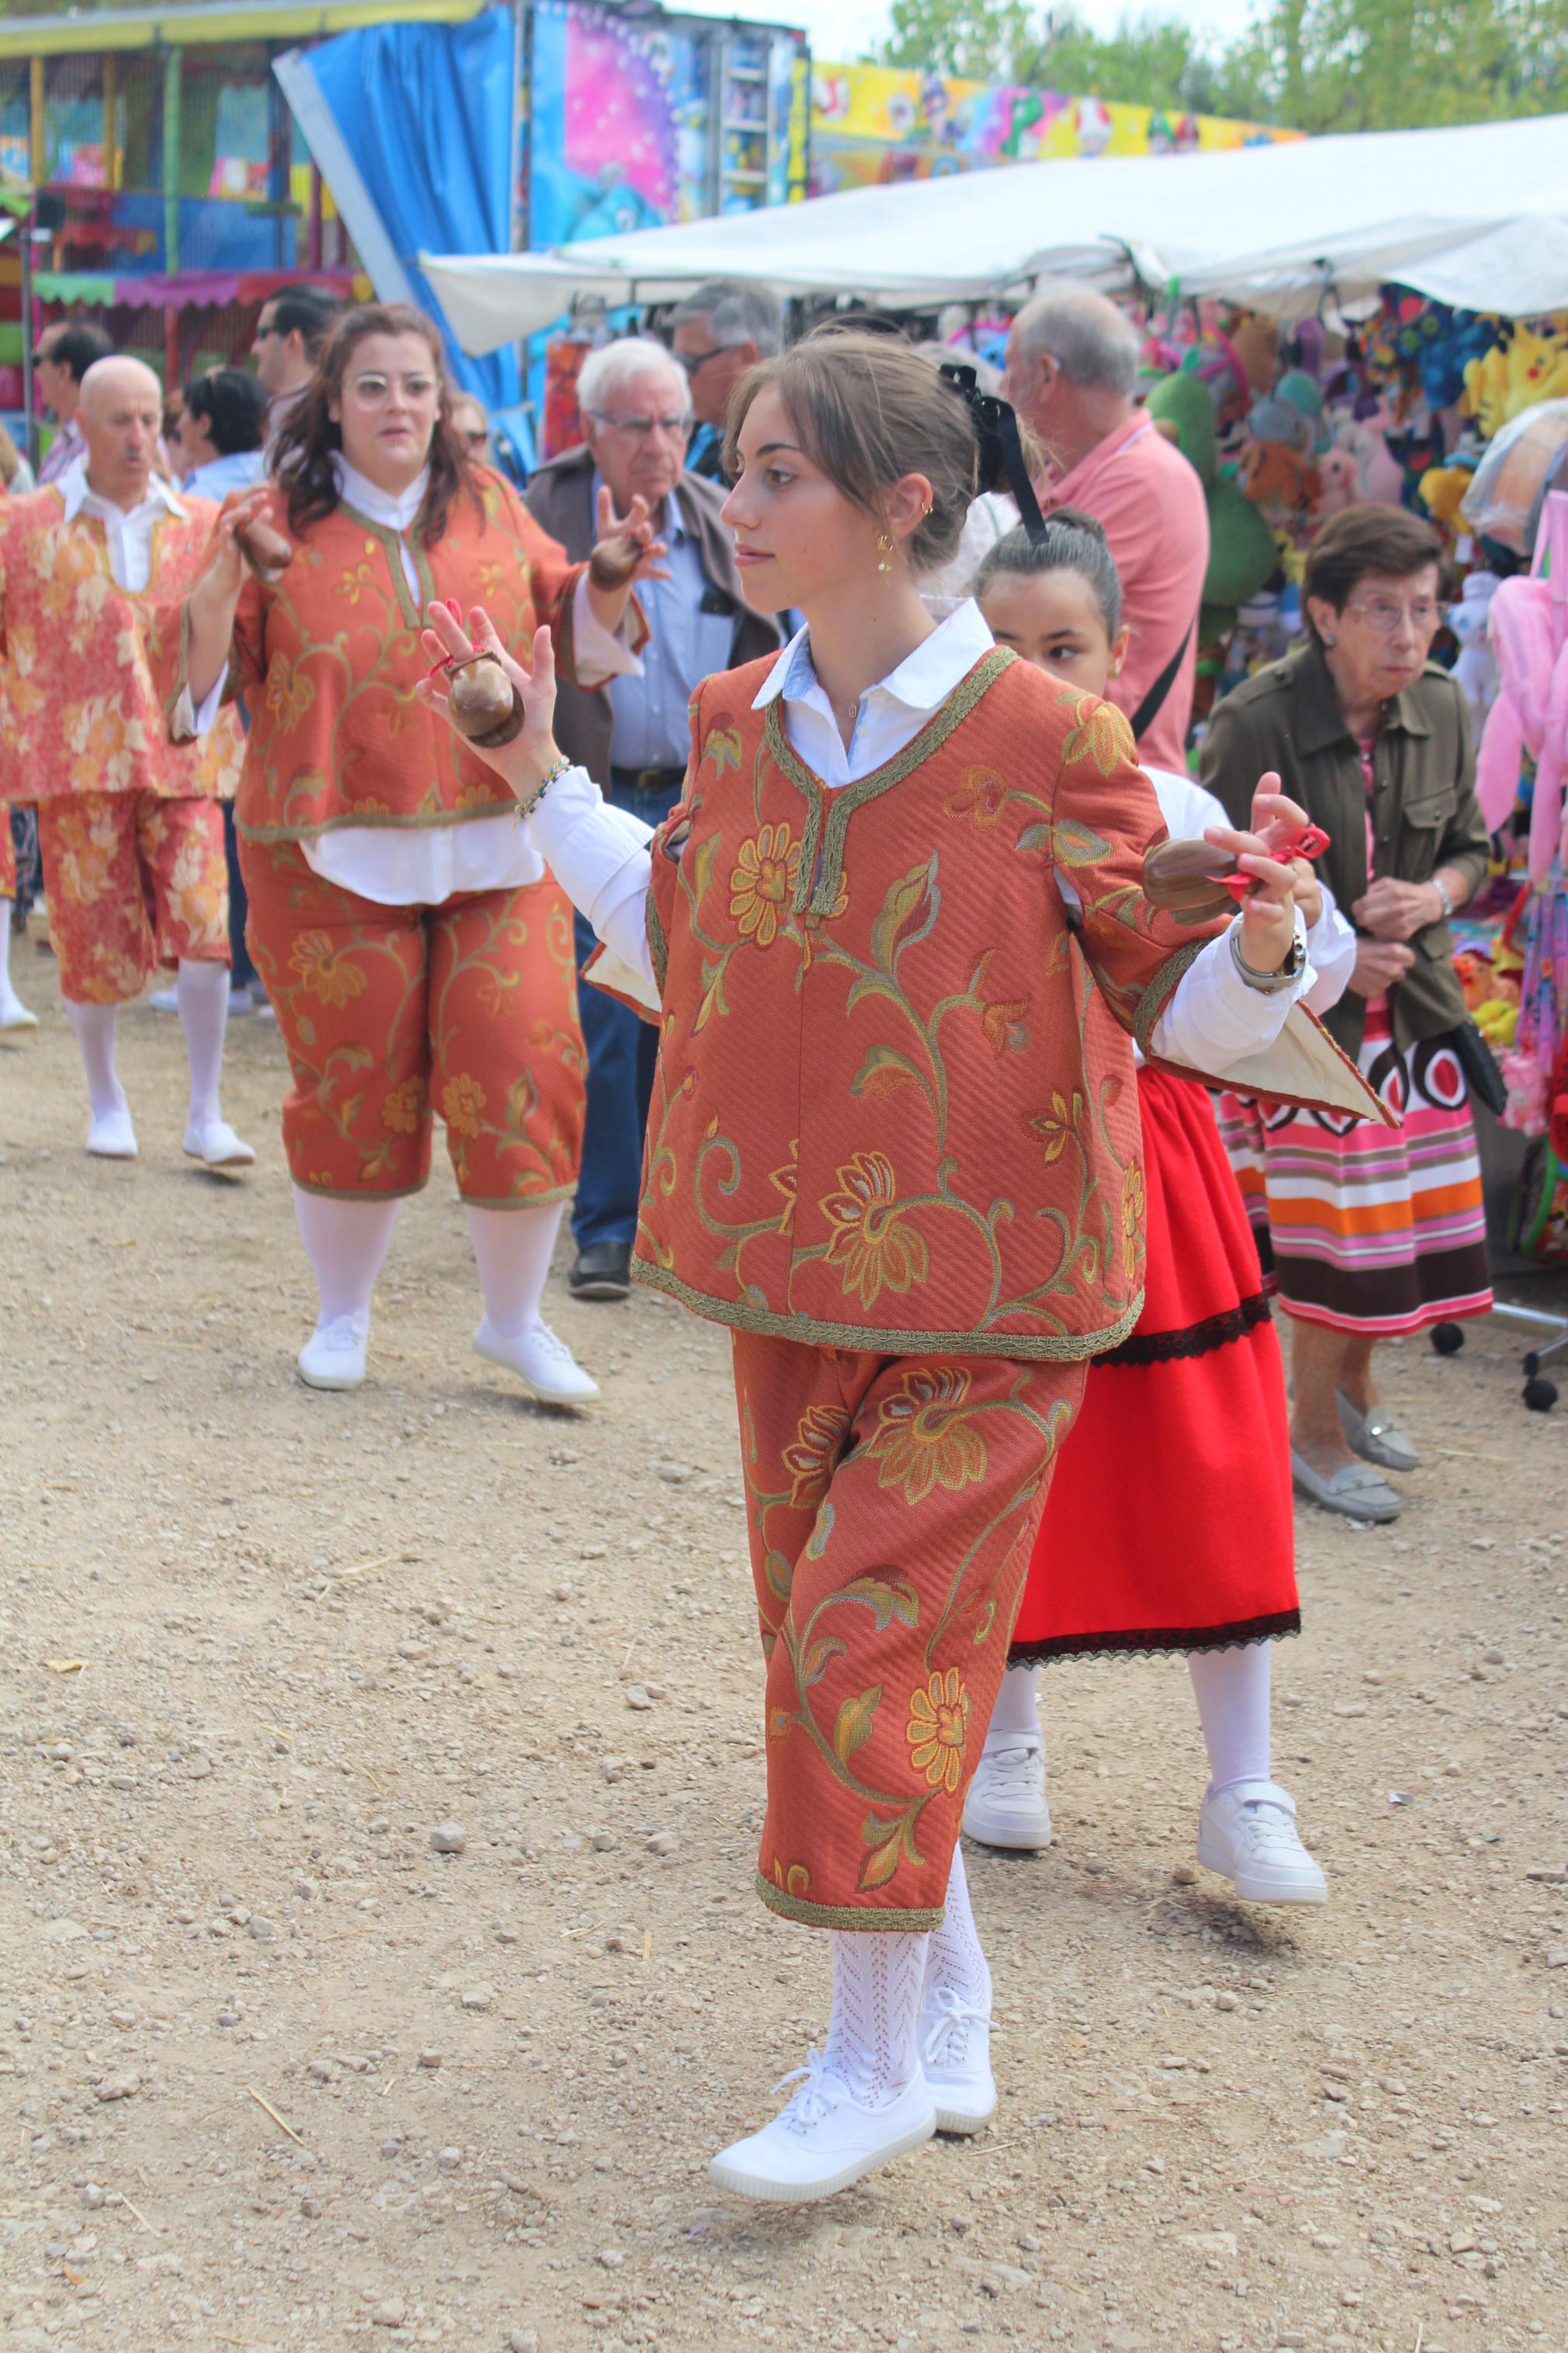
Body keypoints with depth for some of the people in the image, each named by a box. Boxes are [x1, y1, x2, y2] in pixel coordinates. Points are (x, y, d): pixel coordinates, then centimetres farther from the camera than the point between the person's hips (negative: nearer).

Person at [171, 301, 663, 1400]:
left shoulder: (490, 505, 7)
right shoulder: (284, 521, -1)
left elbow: (564, 620, 20)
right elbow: (196, 668, -3)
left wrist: (607, 577, 0)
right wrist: (226, 577, -21)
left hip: (496, 847, 2)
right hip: (334, 855, -2)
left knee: (524, 1072, -3)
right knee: (352, 1082, 7)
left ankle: (517, 1318, 17)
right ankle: (343, 1315, 28)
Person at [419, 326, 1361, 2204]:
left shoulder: (1050, 745, -14)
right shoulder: (735, 727, 3)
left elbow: (1175, 1008, -8)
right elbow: (677, 950, 17)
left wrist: (1262, 949, -30)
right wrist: (538, 773, 16)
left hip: (985, 1286, -6)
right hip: (793, 1266, 6)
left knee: (869, 1640, -7)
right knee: (832, 1642, 13)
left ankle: (874, 2061, 12)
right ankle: (949, 2019, 31)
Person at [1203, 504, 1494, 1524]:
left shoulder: (1442, 708, -1)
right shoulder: (1256, 725, -18)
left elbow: (1471, 848, 11)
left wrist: (1431, 899, -10)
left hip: (1417, 1004, 5)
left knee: (1408, 1220, 11)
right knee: (1341, 1226, -2)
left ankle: (1356, 1389, 36)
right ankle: (1317, 1439, 17)